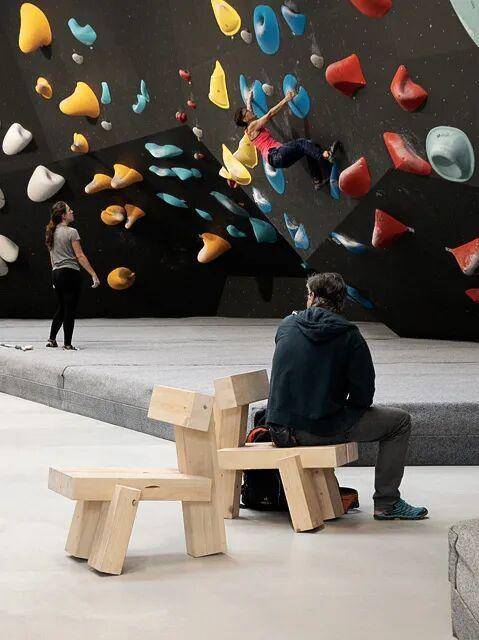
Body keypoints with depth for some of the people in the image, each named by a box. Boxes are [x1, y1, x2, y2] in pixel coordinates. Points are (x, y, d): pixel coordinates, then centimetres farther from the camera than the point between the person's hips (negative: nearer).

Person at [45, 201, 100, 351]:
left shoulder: (52, 233, 10)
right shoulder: (71, 232, -12)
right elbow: (80, 256, -15)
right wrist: (93, 275, -13)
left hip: (56, 273, 8)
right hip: (71, 273, -8)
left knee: (62, 308, 21)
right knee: (70, 310, -1)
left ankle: (52, 339, 23)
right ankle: (67, 344, 2)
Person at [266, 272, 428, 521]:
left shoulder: (287, 325, 4)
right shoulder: (349, 336, -8)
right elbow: (364, 395, -7)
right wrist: (346, 407, 13)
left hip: (279, 432, 6)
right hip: (322, 431, -5)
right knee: (399, 420, 10)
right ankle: (386, 504, 12)